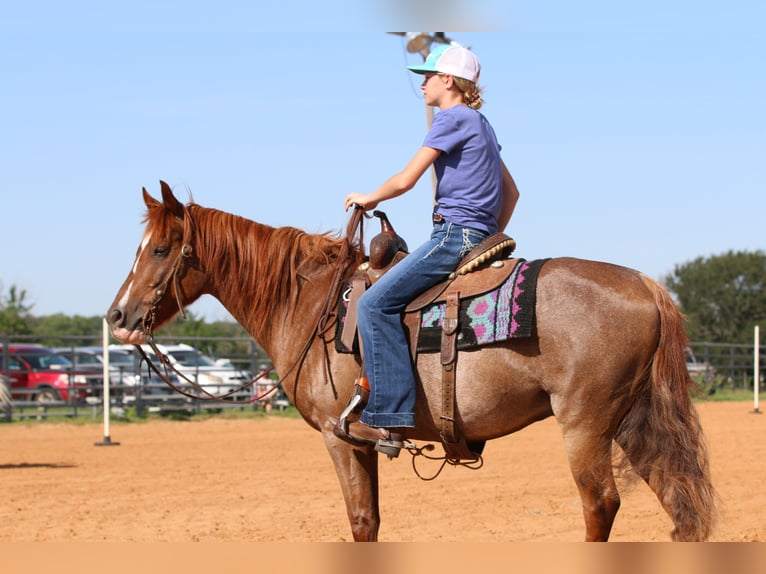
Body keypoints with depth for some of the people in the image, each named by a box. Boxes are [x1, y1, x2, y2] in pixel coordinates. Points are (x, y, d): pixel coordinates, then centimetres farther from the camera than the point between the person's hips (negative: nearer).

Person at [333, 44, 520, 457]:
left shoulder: (452, 118, -7)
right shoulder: (480, 124, 21)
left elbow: (405, 180, -11)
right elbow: (511, 193, 26)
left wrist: (367, 199, 6)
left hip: (455, 233, -10)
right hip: (478, 236, 10)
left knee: (376, 302, -17)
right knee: (387, 299, 18)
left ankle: (389, 420, -25)